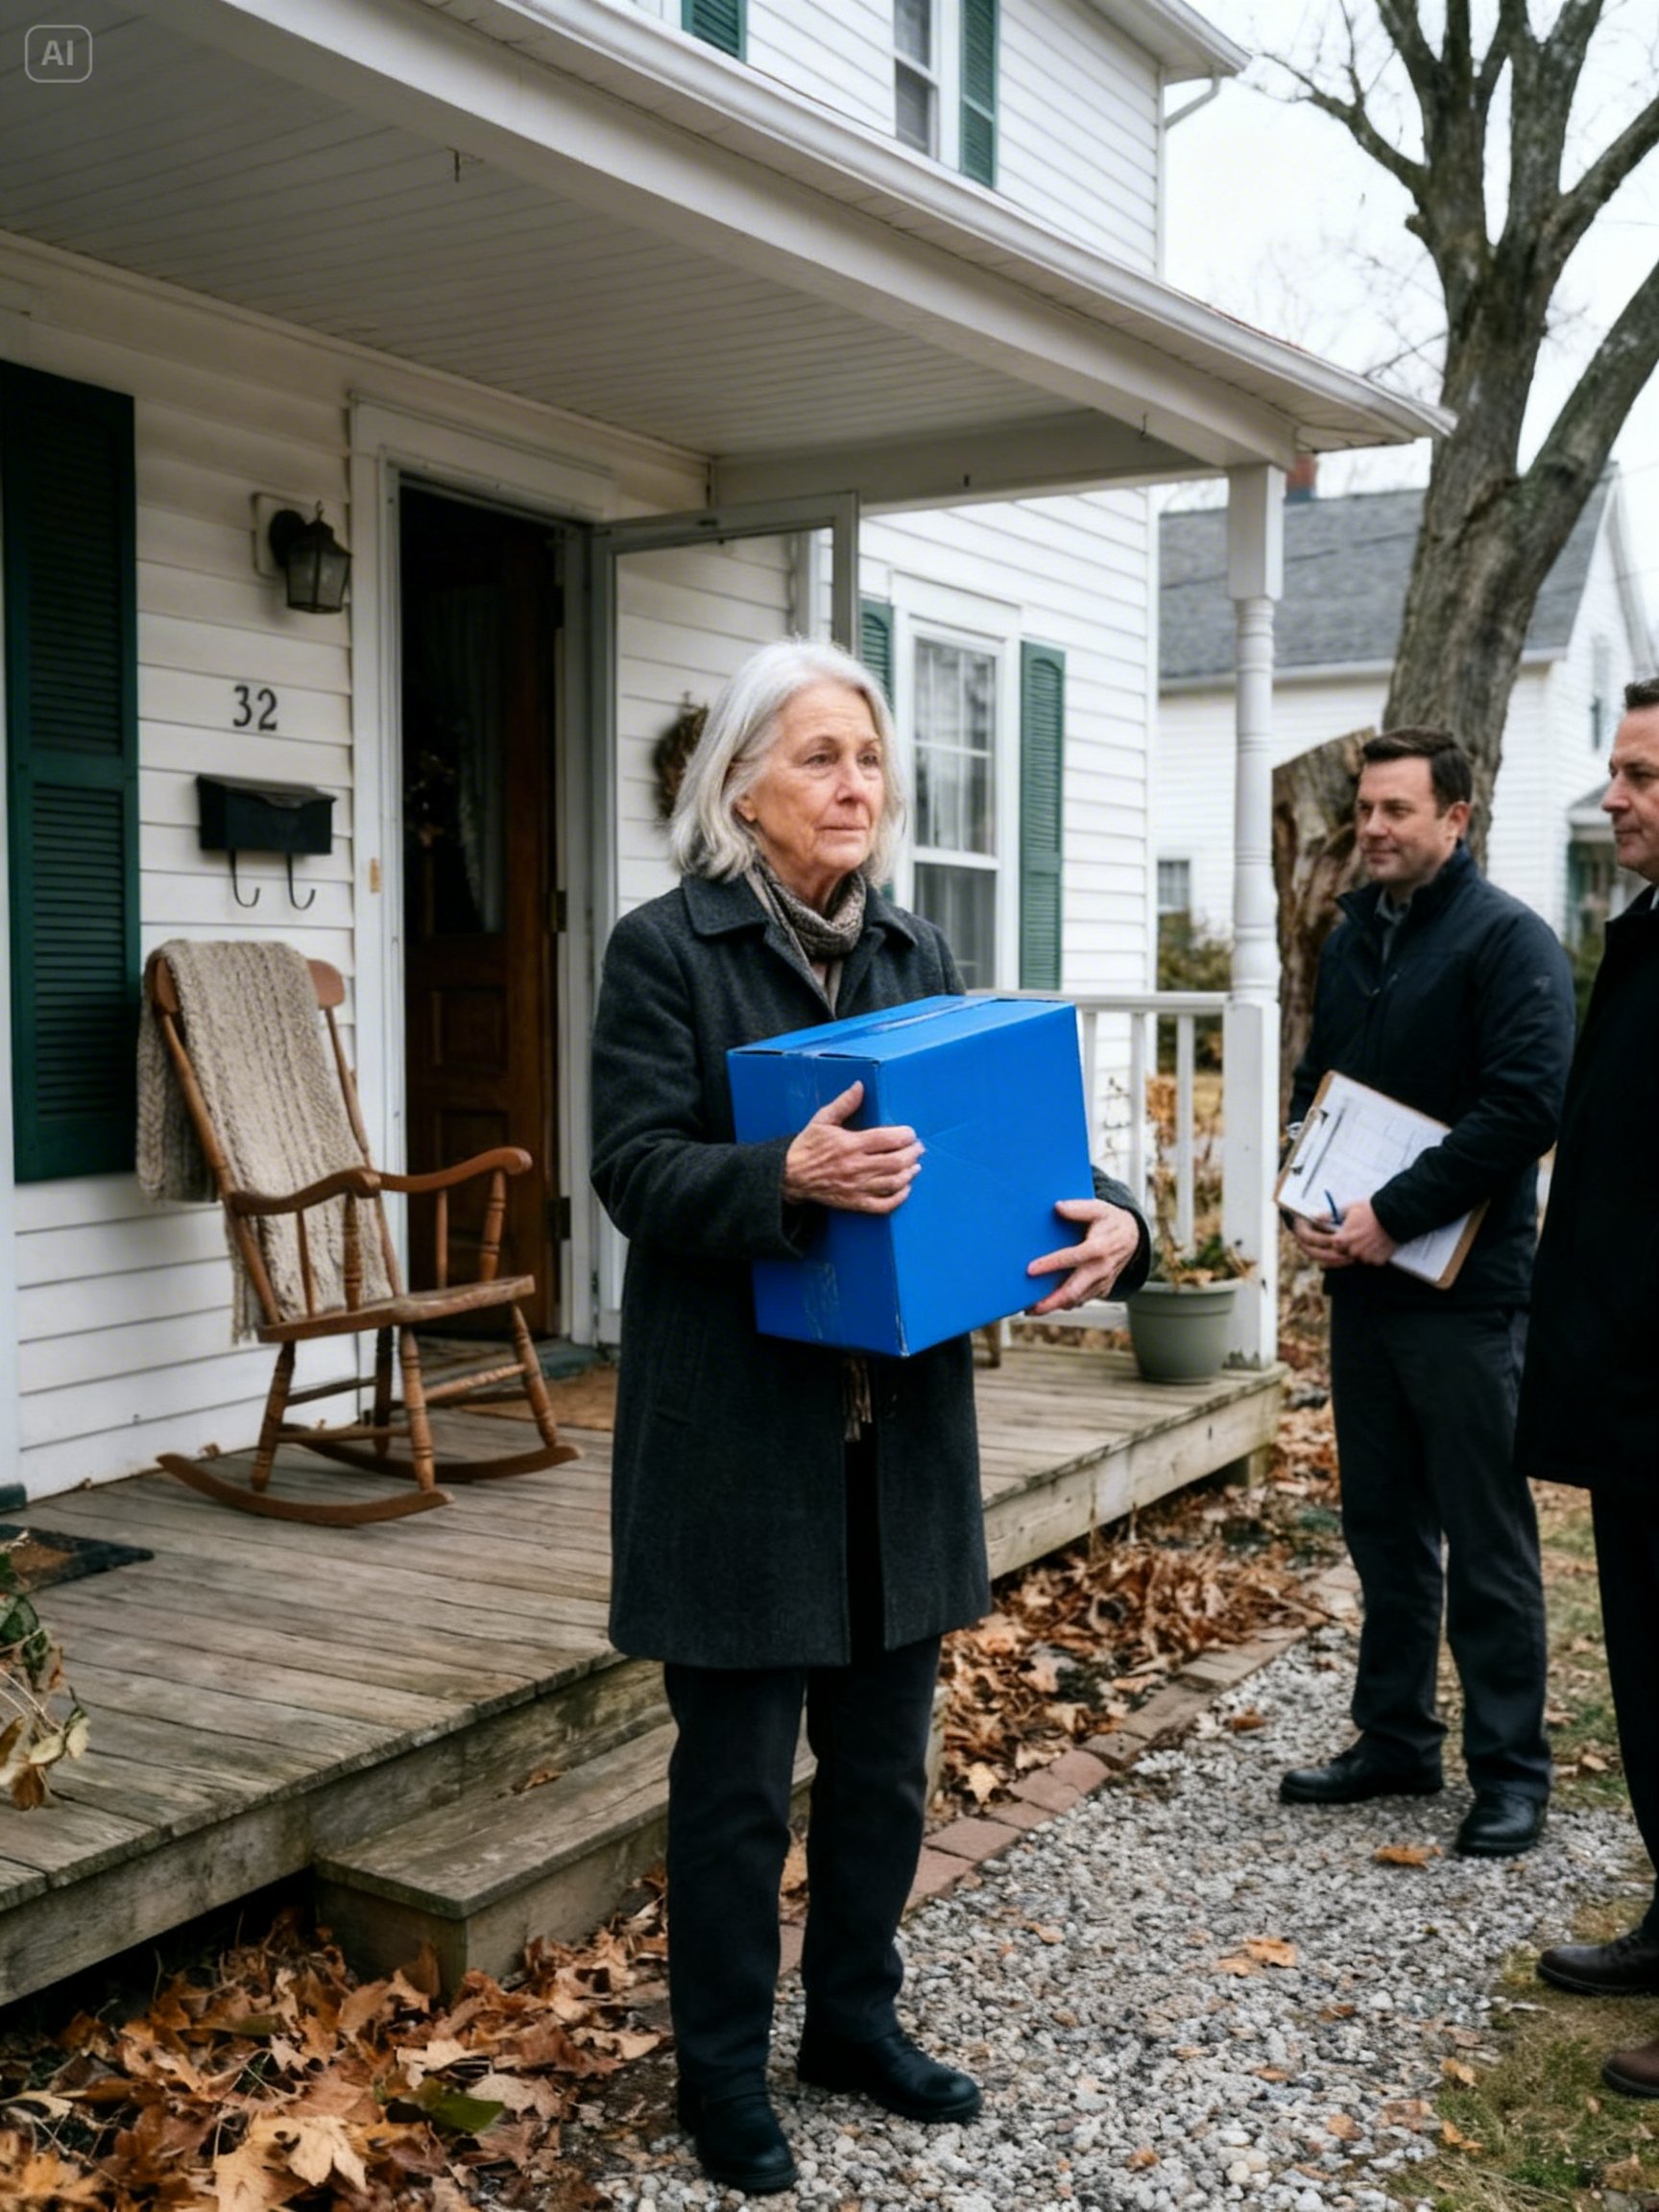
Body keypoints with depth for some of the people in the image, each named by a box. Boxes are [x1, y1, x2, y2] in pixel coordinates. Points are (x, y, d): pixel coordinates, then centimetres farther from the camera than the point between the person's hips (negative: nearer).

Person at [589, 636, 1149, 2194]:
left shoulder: (914, 951, 9)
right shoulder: (664, 948, -8)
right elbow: (635, 1164, -15)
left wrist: (1102, 1214, -10)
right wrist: (785, 1179, -33)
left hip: (901, 1419, 6)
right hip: (736, 1425, -5)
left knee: (882, 1758, 18)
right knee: (735, 1775, 8)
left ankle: (856, 2017, 39)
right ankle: (722, 2067, 28)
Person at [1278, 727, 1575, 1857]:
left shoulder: (1507, 939, -9)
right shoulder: (1352, 938, 13)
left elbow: (1525, 1106, -19)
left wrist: (1392, 1214, -19)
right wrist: (1308, 1203, 2)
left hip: (1465, 1290, -7)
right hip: (1363, 1284, 7)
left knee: (1487, 1541, 1)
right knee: (1384, 1528, 15)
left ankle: (1512, 1770, 13)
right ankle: (1397, 1740, 27)